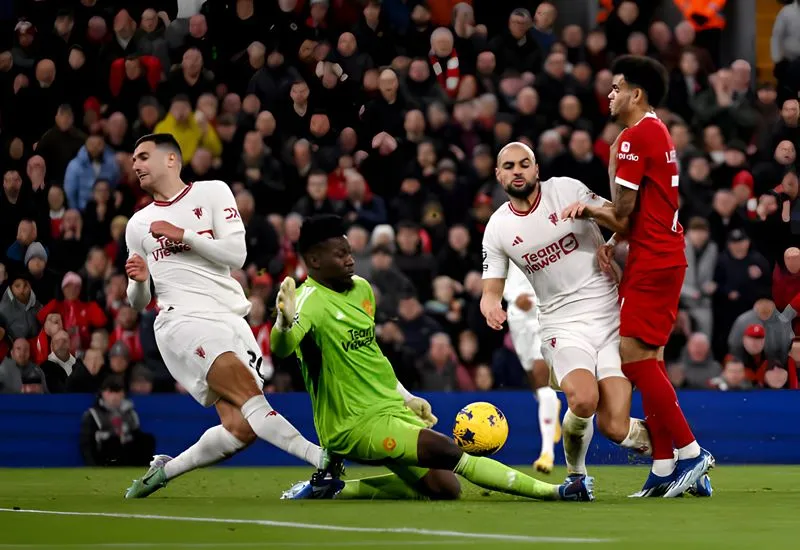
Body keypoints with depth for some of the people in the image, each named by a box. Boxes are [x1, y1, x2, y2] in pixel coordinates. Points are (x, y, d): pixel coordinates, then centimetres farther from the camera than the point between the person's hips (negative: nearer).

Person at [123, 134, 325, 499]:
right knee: (249, 392, -28)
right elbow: (139, 303, 22)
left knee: (241, 429, -13)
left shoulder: (212, 193, 12)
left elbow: (236, 255, 0)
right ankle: (324, 461, -39)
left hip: (231, 318, 1)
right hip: (183, 321, -1)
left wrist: (182, 234, -4)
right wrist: (139, 281, 0)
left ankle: (163, 470, 8)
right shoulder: (139, 225, 19)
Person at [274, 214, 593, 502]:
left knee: (442, 487, 4)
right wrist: (285, 322, -60)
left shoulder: (361, 289, 9)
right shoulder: (309, 300, -17)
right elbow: (281, 348, -38)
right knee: (447, 452, -22)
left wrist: (406, 397, 22)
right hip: (356, 425, -9)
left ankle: (333, 488, 12)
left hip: (391, 409, 9)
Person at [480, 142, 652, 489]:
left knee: (615, 428, -12)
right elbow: (492, 288, 10)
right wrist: (491, 306, -13)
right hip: (564, 326, 1)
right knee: (583, 399, -30)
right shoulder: (497, 228, 5)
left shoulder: (567, 190, -1)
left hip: (611, 317, -1)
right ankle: (575, 472, 0)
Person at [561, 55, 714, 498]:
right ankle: (665, 469, 8)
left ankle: (689, 452, -12)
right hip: (664, 257, 10)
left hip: (652, 262, -10)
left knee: (634, 354, -11)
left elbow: (621, 215, -13)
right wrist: (612, 241, 6)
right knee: (647, 359, 9)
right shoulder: (659, 134, 18)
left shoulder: (634, 138, -13)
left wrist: (587, 209, 6)